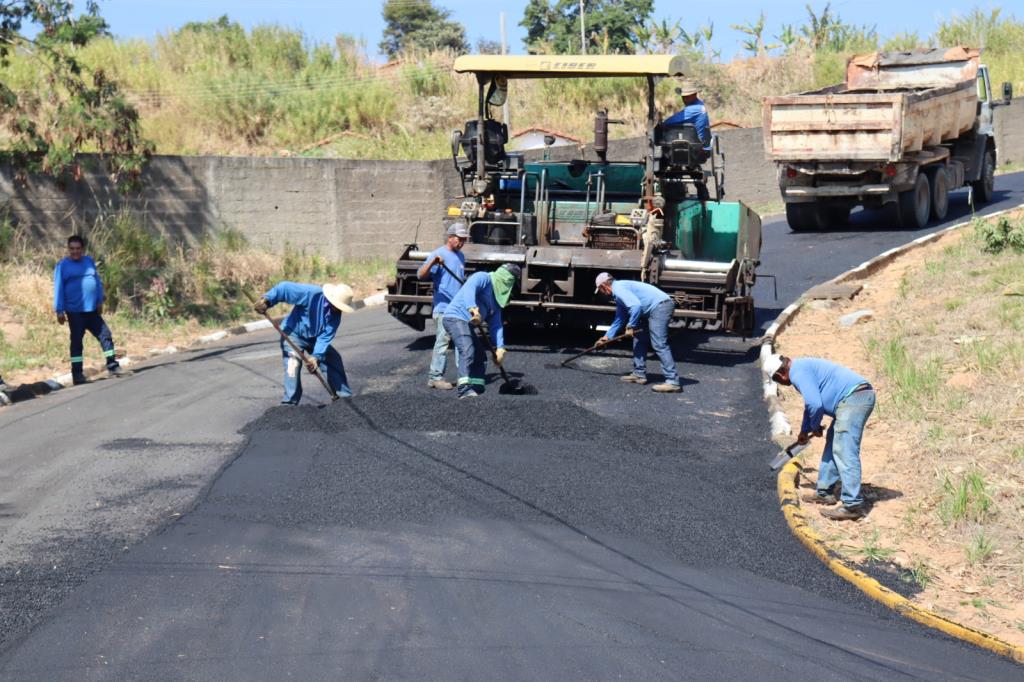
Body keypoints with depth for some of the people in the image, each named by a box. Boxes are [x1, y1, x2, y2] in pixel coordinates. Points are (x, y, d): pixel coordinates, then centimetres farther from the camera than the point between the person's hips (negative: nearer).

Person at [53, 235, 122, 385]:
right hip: (75, 312, -5)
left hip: (92, 310, 5)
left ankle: (112, 365, 17)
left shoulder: (89, 261, 8)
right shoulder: (63, 265, -6)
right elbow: (58, 289, -7)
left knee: (105, 334, 7)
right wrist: (59, 310, -10)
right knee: (76, 341, -1)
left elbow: (97, 282, 13)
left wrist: (100, 301, 9)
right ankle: (77, 375, 3)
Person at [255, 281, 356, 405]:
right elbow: (284, 288, -33)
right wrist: (266, 301, -46)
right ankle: (289, 403, -16)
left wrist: (316, 356, -30)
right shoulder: (312, 294, -31)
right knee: (293, 364, -23)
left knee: (334, 360, 5)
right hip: (293, 334, -6)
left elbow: (325, 337, -18)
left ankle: (345, 396, 18)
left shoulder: (336, 313, -15)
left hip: (315, 338, 6)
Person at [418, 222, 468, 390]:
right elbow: (421, 275, -18)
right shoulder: (438, 254, -9)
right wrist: (433, 262, -34)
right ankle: (436, 377, -4)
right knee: (442, 342, -8)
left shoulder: (460, 256, 16)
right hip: (443, 308, -8)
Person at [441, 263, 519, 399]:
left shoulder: (497, 297, 21)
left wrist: (500, 347, 4)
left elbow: (495, 325, 16)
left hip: (467, 323, 10)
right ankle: (465, 390, -32)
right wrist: (473, 308, -44)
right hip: (455, 317, -10)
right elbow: (469, 288, -27)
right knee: (467, 351, -25)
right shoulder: (483, 278, -5)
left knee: (480, 357, 10)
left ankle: (475, 390, 14)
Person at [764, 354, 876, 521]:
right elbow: (811, 404, 41)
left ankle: (852, 505, -18)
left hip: (853, 399, -11)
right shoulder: (803, 366, 25)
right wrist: (804, 431, 54)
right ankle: (825, 492, 28)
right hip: (860, 396, 11)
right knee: (833, 444, 20)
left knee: (845, 452, -14)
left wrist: (814, 427, 3)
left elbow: (815, 404, -17)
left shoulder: (798, 372, -8)